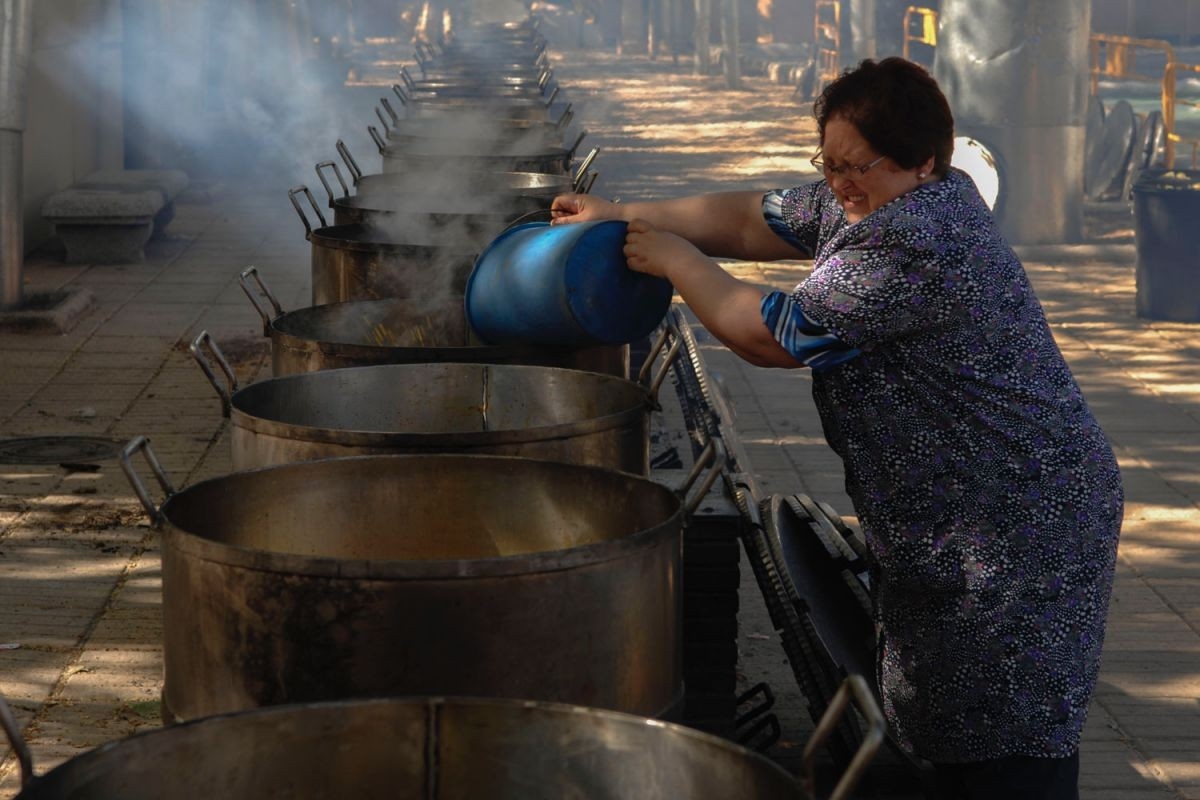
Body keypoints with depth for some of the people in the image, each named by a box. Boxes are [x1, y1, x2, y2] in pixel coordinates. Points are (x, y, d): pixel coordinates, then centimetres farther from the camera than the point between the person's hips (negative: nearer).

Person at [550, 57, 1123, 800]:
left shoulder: (910, 249, -26)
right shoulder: (862, 205, 8)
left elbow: (770, 336, -19)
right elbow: (752, 219, 18)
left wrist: (676, 260, -4)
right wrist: (624, 216, 16)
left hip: (1017, 536, -11)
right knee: (956, 738, 18)